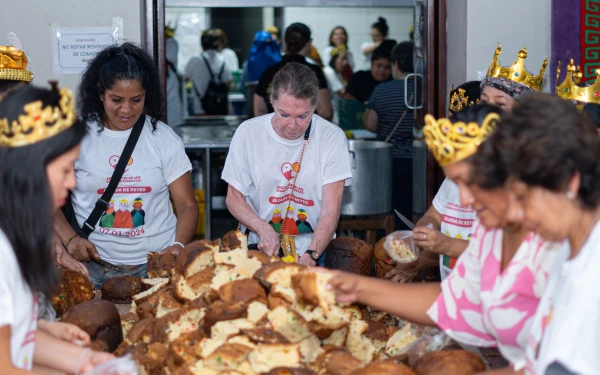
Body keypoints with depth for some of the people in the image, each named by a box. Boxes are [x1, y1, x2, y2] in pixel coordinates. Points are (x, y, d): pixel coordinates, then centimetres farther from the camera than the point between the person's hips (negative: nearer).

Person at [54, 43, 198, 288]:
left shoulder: (164, 138, 6)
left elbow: (187, 205, 6)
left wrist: (178, 245, -12)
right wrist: (70, 239, -11)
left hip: (158, 261, 1)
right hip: (95, 265, -1)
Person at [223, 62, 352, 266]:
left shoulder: (332, 138, -5)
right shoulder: (248, 133, -1)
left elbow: (331, 210, -9)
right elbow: (234, 198, 5)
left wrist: (310, 256, -24)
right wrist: (263, 228, -14)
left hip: (315, 250, 0)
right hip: (260, 249, 0)